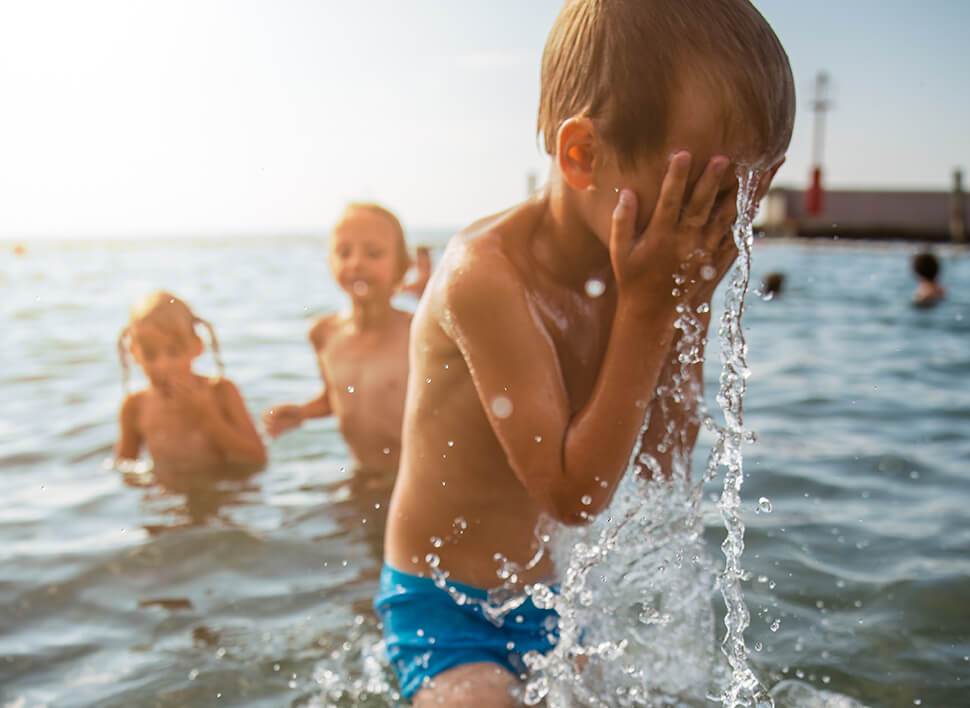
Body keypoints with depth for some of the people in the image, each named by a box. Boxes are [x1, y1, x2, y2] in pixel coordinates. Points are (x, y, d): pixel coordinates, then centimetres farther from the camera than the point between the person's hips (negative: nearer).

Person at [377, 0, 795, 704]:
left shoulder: (638, 276, -6)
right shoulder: (486, 274, -27)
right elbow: (574, 493, -27)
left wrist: (689, 308, -10)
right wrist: (647, 308, -26)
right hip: (445, 606, -6)